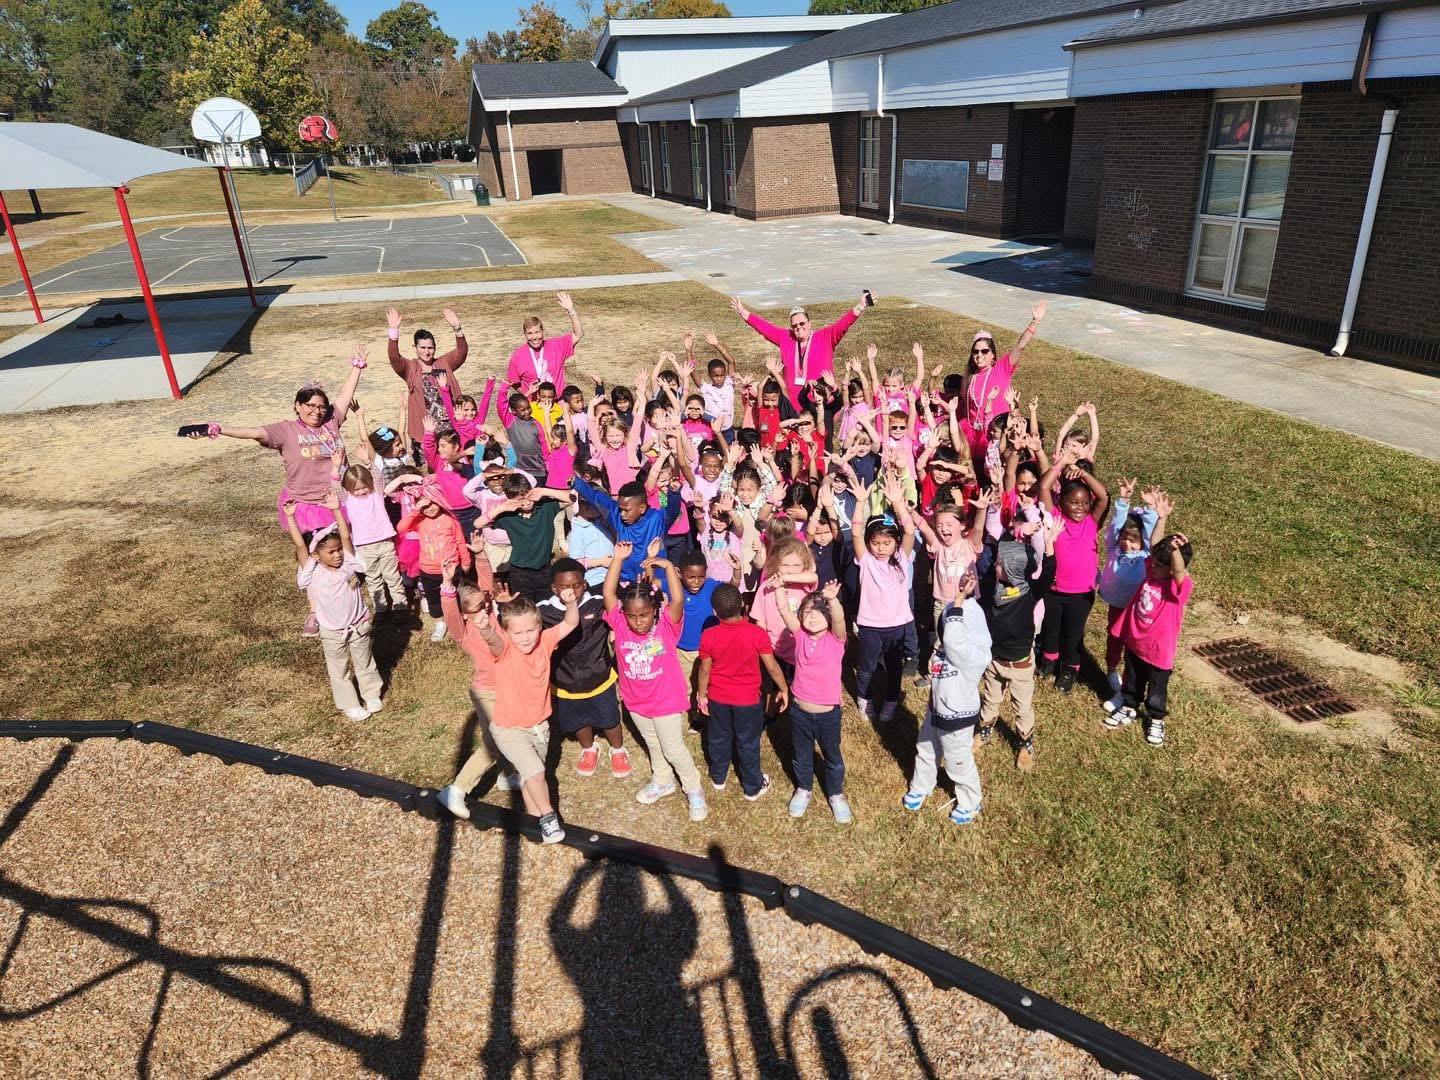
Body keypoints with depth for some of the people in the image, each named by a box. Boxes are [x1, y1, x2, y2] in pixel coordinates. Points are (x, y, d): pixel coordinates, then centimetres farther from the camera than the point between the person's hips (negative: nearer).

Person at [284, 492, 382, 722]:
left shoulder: (347, 564, -12)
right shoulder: (313, 573, -18)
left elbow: (345, 535, -19)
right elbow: (300, 545, -26)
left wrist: (336, 509, -25)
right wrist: (290, 517, -30)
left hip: (358, 627, 2)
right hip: (332, 633, -2)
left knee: (365, 664, 21)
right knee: (339, 671, 15)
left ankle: (372, 696, 41)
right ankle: (350, 705, 31)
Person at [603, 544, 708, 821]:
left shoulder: (666, 626, -21)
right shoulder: (621, 626, -14)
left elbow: (678, 600, -37)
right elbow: (609, 594, -25)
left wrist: (668, 566, -42)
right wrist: (618, 559, -31)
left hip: (667, 701, -4)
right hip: (636, 701, 4)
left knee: (673, 749, 8)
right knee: (653, 744, 25)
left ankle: (693, 789, 29)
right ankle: (662, 781, 48)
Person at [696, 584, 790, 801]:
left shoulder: (709, 636, -18)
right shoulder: (757, 634, -22)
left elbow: (705, 669, -7)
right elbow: (772, 667, -13)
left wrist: (701, 695, 9)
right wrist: (784, 689, 3)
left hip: (718, 698, 2)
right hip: (747, 699, -2)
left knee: (719, 738, 23)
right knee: (748, 743, 15)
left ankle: (718, 778, 44)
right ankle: (753, 787, 31)